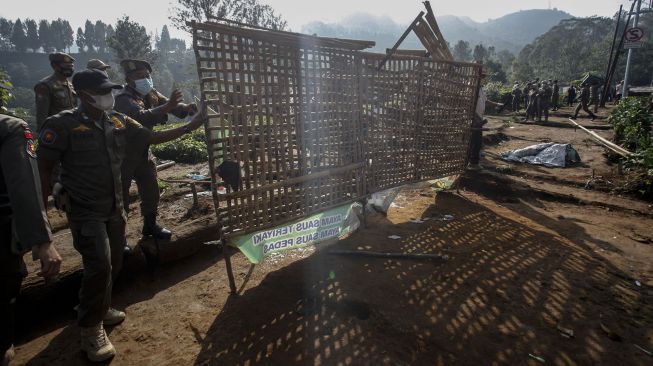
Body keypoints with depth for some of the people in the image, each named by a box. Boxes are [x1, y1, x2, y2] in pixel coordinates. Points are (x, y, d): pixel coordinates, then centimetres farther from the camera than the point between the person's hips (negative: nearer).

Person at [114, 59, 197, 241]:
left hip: (143, 150, 7)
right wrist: (167, 107, -52)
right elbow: (142, 117, -40)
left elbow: (170, 106, 0)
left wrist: (187, 108, -22)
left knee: (151, 190, 14)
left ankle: (150, 225, 32)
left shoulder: (151, 93, 2)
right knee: (121, 195, 1)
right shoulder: (123, 99, -22)